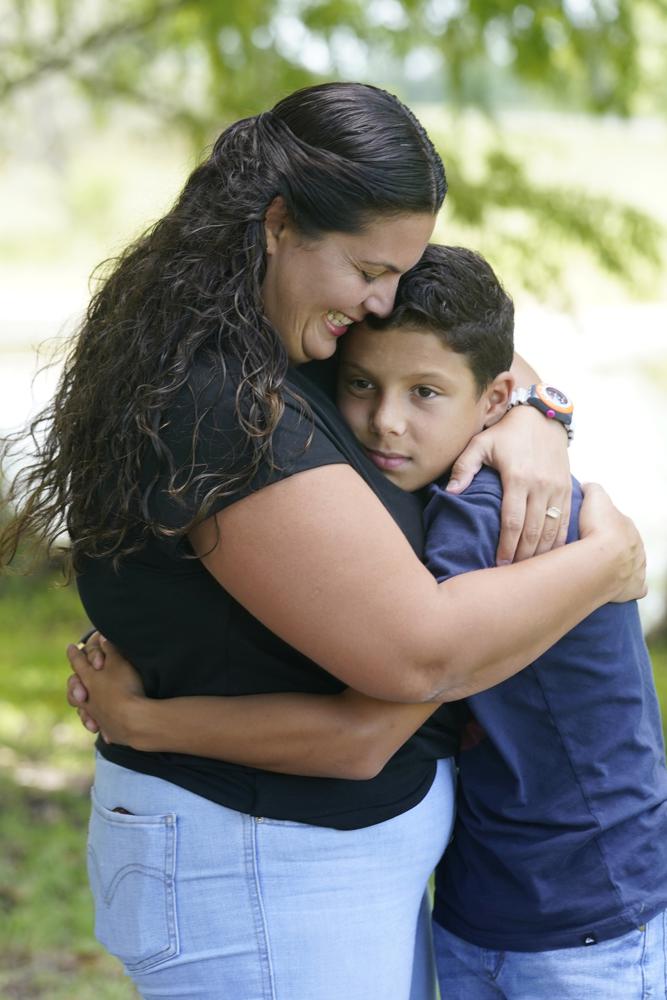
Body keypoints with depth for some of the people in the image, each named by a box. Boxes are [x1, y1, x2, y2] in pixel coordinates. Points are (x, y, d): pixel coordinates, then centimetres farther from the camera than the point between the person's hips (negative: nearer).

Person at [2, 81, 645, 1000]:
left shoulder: (278, 343, 2)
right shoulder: (217, 408, -28)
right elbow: (418, 653, -29)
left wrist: (534, 423, -6)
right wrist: (606, 561, -14)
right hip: (259, 883, -10)